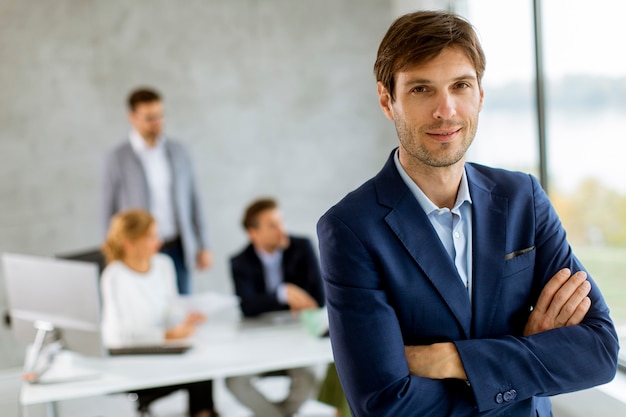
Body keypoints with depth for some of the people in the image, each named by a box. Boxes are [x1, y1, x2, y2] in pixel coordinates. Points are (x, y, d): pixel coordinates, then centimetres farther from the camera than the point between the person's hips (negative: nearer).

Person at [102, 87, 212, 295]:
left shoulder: (178, 151, 5)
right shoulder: (117, 158, -4)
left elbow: (193, 200, 9)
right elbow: (110, 211, -1)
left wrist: (203, 246, 7)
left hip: (177, 249, 3)